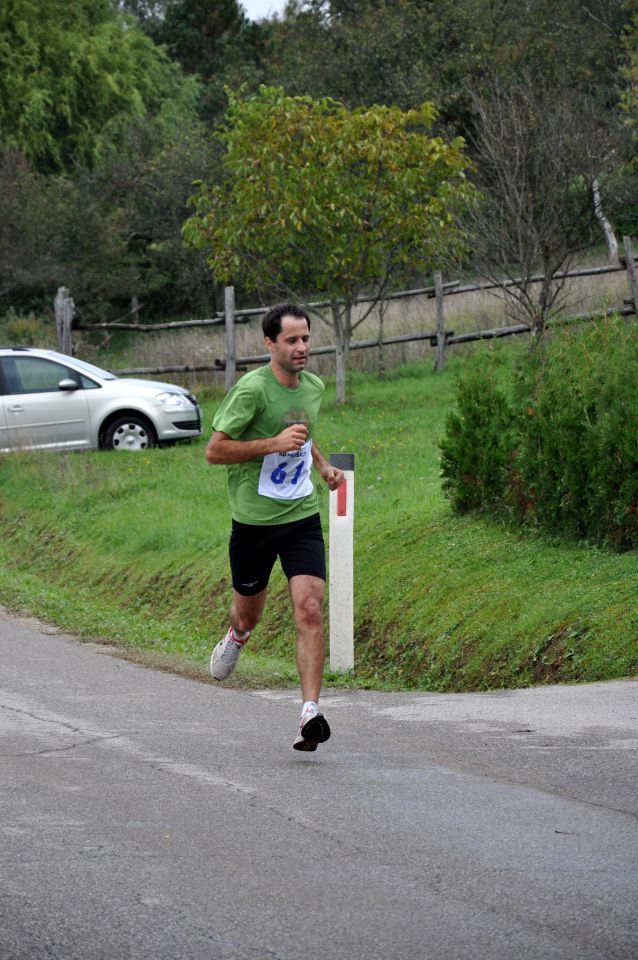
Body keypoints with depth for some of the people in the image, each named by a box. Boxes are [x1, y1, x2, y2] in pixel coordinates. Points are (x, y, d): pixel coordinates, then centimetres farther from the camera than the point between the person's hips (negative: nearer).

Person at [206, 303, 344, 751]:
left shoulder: (315, 387, 5)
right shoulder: (252, 388, -16)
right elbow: (214, 450, -16)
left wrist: (323, 466, 9)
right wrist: (274, 444, -23)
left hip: (302, 516, 3)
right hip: (253, 519, -3)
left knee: (310, 610, -15)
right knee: (249, 613, 16)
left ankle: (310, 713, -19)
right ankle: (236, 638, 54)